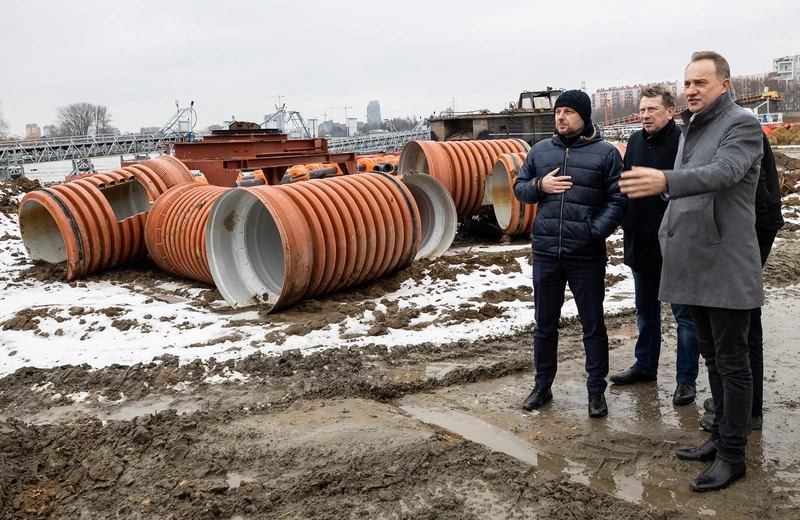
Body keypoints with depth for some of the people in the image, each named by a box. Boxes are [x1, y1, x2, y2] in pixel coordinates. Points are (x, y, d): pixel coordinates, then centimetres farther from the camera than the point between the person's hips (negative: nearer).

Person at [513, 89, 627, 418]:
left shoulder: (606, 153, -1)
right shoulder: (540, 150, 9)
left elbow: (617, 200, -4)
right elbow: (519, 188, 15)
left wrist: (595, 231, -18)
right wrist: (539, 185, -7)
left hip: (587, 256, -3)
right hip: (545, 254, 3)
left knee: (593, 325, 8)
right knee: (545, 323, 13)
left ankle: (597, 390, 22)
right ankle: (542, 386, 28)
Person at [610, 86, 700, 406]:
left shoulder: (684, 142, -14)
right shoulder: (635, 141, 8)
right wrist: (626, 229, 12)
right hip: (640, 244, 7)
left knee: (684, 314, 5)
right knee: (645, 310, 19)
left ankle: (687, 379, 16)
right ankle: (645, 367, 34)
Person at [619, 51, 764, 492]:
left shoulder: (742, 125, -9)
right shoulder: (689, 128, 17)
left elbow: (723, 172, -28)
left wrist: (665, 181, -44)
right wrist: (668, 236, 12)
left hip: (727, 269, -8)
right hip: (694, 266, 8)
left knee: (731, 362, 0)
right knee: (712, 357, 17)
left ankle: (733, 455, 10)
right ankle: (721, 437, 29)